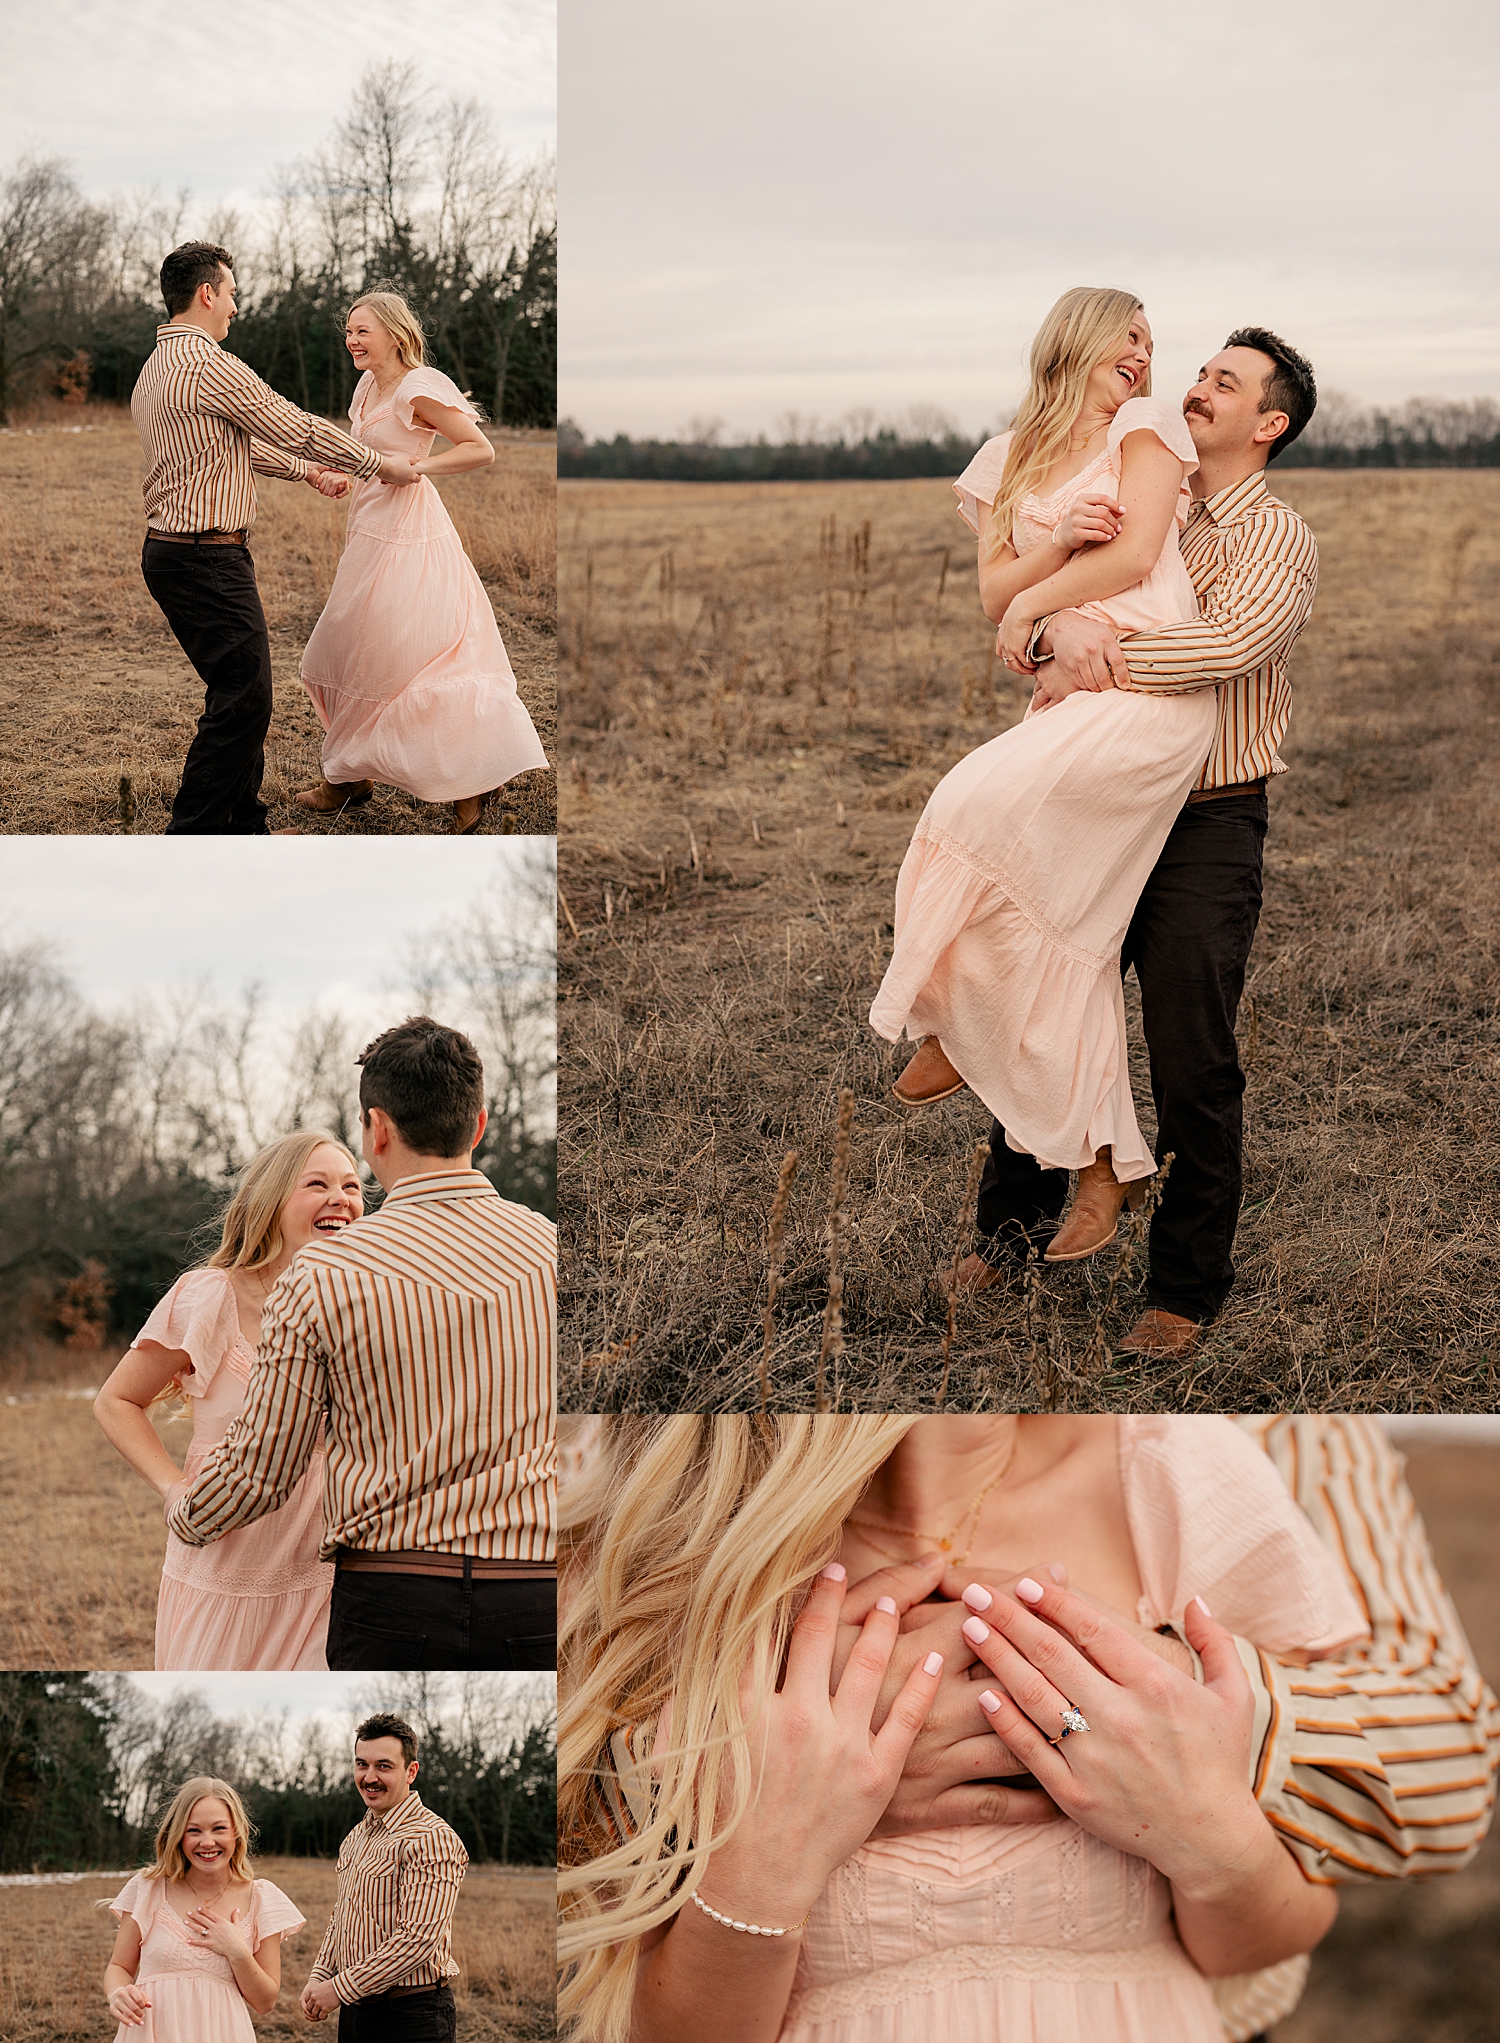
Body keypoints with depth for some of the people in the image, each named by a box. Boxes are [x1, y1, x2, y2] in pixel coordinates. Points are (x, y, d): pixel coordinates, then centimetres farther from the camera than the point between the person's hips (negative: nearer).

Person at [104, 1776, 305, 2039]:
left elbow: (265, 2003, 0)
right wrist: (118, 1994, -18)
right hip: (152, 2034, 0)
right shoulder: (149, 1889, -3)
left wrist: (237, 1952, -15)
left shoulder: (260, 1899, -2)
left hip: (222, 2035, 0)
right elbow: (119, 1968, 3)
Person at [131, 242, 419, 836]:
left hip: (171, 552, 11)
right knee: (241, 702, -7)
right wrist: (380, 464, 1)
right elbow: (295, 426, -10)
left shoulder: (155, 369, 16)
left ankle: (243, 826, 25)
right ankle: (191, 839, -5)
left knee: (237, 694, 18)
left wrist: (302, 469, 34)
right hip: (209, 559, -11)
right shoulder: (209, 364, -16)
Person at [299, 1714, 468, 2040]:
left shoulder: (432, 1839, -16)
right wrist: (318, 1978, 4)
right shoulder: (355, 1840, 13)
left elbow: (418, 1939, -22)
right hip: (354, 2011, 8)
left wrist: (339, 1989, -18)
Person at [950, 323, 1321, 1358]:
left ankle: (1188, 1288, 12)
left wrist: (1090, 671, -22)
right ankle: (1015, 1215, 33)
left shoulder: (1277, 535, -4)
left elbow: (1231, 640, -24)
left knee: (1195, 1066, -1)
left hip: (1208, 824, -5)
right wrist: (1061, 624, -19)